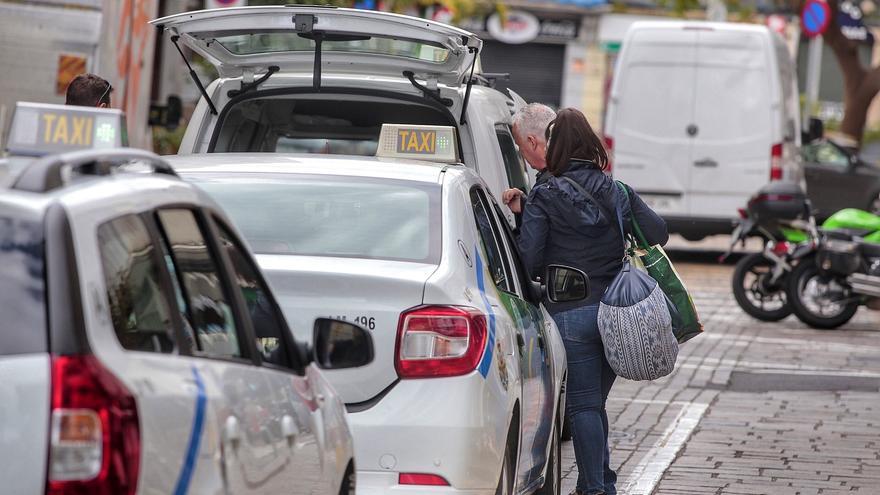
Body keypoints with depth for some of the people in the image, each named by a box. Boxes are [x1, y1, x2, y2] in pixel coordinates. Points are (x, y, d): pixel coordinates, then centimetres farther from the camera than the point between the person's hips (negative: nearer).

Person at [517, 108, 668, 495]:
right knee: (594, 402, 17)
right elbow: (658, 233, 7)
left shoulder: (543, 198, -7)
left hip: (570, 314, -4)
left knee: (583, 405, 1)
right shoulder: (617, 192, 5)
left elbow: (529, 260, -13)